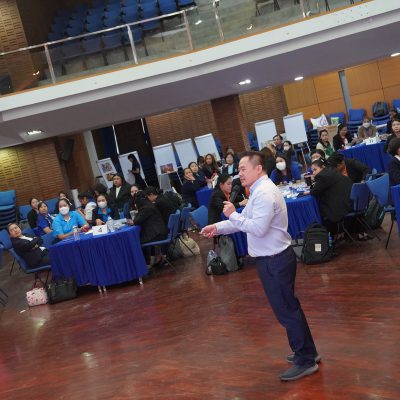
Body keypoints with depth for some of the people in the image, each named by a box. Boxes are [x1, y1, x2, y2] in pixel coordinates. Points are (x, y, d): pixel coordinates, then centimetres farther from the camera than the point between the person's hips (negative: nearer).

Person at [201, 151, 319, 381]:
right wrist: (218, 228, 9)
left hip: (274, 260, -10)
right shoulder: (260, 191, 13)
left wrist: (233, 215, -16)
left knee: (286, 311, -1)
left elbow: (258, 228, -26)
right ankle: (307, 352, 31)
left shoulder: (264, 193, -20)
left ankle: (305, 361, 10)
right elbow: (245, 221, 17)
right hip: (275, 258, 10)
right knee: (290, 307, 18)